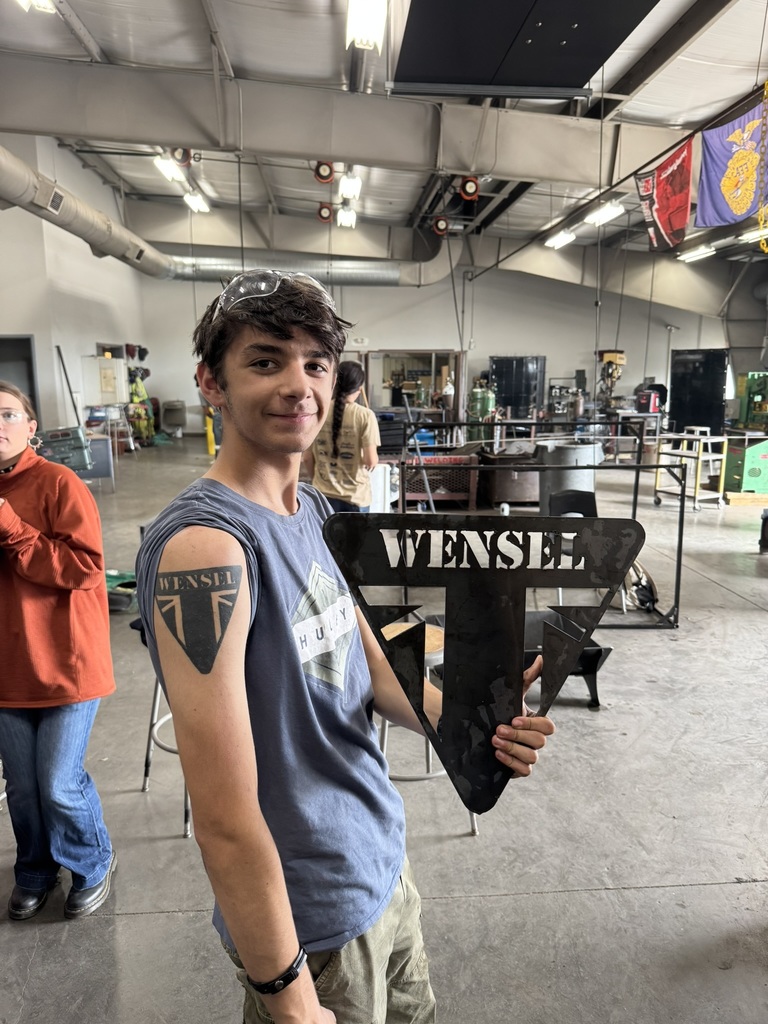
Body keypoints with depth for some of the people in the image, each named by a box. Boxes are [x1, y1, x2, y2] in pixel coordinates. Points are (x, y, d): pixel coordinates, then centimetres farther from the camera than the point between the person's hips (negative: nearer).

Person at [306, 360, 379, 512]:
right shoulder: (365, 415, -12)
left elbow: (309, 458, 2)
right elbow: (371, 461, -14)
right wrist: (374, 461, 9)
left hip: (324, 494, 3)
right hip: (356, 496, -2)